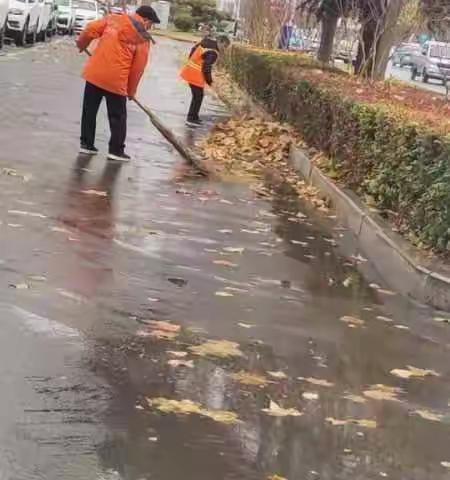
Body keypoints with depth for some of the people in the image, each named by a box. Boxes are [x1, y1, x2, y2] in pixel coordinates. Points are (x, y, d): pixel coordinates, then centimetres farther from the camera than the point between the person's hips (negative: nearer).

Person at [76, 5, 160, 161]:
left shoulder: (113, 18, 9)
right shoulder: (143, 38, 1)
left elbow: (91, 29, 2)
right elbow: (138, 67, 1)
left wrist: (82, 44, 21)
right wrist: (131, 90, 12)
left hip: (94, 73, 4)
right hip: (116, 80, -3)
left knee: (89, 111, 17)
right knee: (118, 117, 11)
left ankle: (86, 144, 22)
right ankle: (116, 150, 13)